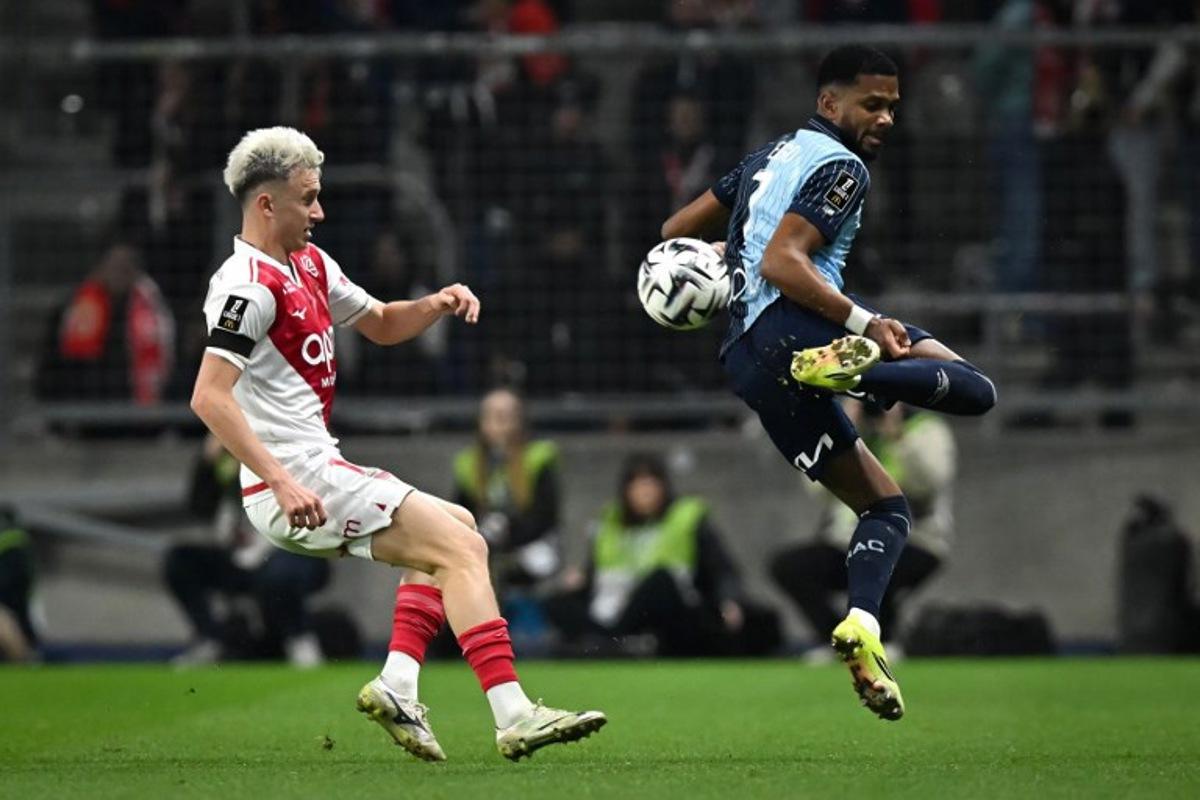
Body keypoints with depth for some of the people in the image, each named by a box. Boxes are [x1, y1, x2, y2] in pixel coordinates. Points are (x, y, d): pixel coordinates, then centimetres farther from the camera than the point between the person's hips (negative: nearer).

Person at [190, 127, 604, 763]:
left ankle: (397, 686, 8)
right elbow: (208, 398, -24)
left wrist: (437, 304, 7)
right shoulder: (250, 285, -15)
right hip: (295, 481, -10)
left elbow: (381, 324, 30)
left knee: (456, 534, 23)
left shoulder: (309, 263, 15)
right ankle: (513, 716, -19)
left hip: (315, 472, 10)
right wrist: (283, 484, -28)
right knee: (460, 546, -13)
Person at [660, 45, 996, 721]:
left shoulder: (770, 156, 26)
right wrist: (864, 324, -22)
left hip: (744, 356, 9)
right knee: (974, 388, -19)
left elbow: (677, 230, 29)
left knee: (884, 504, 16)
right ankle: (856, 365, -39)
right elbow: (782, 261, -16)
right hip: (796, 324, -9)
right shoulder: (840, 166, -2)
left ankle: (862, 625, -6)